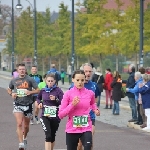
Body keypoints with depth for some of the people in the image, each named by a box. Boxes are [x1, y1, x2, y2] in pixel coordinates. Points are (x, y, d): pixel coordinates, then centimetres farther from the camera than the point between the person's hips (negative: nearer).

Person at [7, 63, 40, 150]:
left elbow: (38, 90, -1)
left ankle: (25, 138, 42)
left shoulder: (30, 80, -2)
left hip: (28, 104, 0)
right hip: (18, 105, 0)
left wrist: (30, 92, -20)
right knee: (19, 124, -17)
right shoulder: (14, 81, 5)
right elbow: (9, 89, 20)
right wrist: (11, 94, -1)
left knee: (26, 125, 13)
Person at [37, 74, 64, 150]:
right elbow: (38, 98, 24)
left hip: (55, 117, 0)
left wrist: (56, 99, -26)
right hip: (45, 116, 0)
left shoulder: (58, 91, -7)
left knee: (52, 136, 13)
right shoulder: (43, 90, 3)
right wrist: (39, 103, 4)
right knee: (48, 136, -15)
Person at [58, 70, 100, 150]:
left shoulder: (90, 93, 1)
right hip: (72, 130, 0)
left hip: (86, 129, 0)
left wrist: (95, 109, 6)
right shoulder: (68, 94, -6)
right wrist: (72, 104, -18)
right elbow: (60, 115, -7)